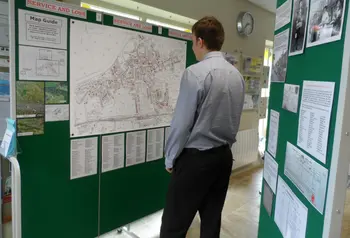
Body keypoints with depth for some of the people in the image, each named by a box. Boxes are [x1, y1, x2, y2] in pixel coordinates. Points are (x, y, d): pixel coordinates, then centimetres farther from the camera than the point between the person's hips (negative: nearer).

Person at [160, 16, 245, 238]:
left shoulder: (195, 73, -16)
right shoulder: (237, 75, 6)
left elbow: (182, 122, -14)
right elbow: (235, 119, 11)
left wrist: (170, 158, -2)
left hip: (196, 157, -7)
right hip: (224, 155, 8)